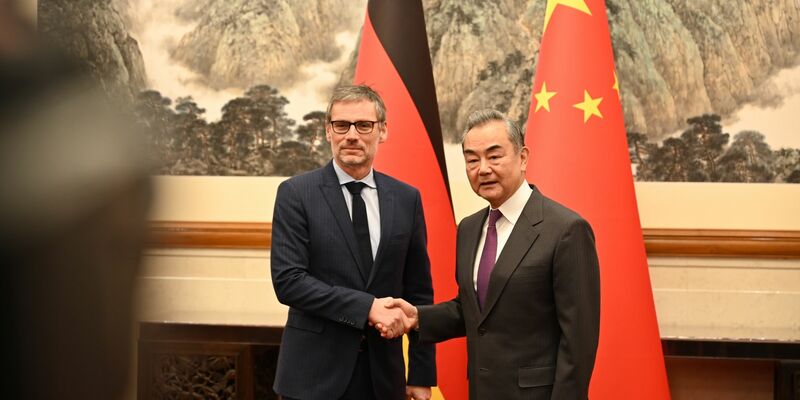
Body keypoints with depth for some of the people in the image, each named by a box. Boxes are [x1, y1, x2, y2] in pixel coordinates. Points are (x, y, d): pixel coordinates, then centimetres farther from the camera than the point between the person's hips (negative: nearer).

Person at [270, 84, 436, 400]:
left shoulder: (406, 199, 6)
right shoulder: (296, 194, -4)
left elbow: (419, 291, 8)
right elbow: (288, 280, -13)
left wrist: (422, 374, 6)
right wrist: (367, 307, -20)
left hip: (383, 374, 3)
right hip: (315, 375, -3)